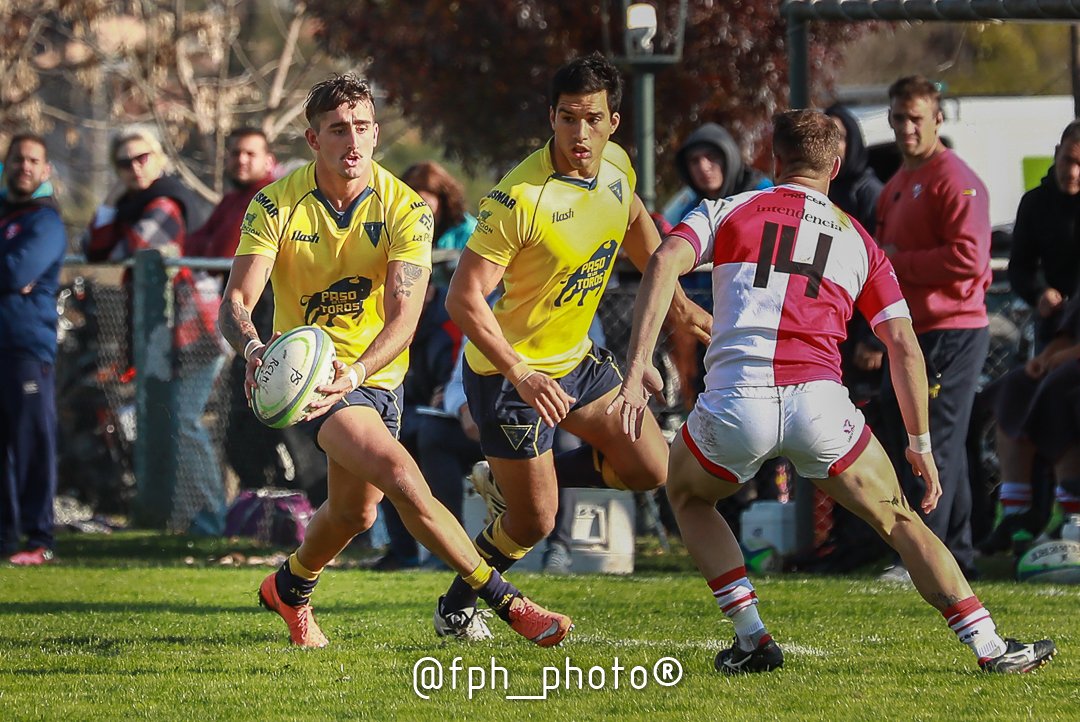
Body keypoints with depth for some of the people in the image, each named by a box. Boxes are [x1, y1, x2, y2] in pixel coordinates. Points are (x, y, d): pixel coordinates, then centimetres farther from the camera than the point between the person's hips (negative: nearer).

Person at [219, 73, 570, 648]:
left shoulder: (405, 208, -12)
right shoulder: (275, 206, -13)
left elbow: (404, 315, -20)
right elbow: (236, 302, -17)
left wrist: (358, 371, -39)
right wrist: (254, 350, -41)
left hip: (377, 373, 4)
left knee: (355, 510, 13)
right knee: (401, 477, -22)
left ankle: (290, 589, 45)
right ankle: (503, 601, -18)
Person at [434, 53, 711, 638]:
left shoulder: (616, 167, -6)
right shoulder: (520, 198, -29)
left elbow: (635, 222, 19)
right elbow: (463, 297, -29)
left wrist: (676, 302, 23)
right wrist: (520, 375, -36)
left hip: (575, 357, 7)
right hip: (508, 373, -7)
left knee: (650, 469, 6)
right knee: (534, 524, -2)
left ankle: (507, 484, 24)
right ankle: (455, 609, 25)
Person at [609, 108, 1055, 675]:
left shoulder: (727, 211, 18)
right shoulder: (858, 240, 22)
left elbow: (665, 263, -2)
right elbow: (903, 344, 14)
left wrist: (639, 364, -7)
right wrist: (920, 444, 20)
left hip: (736, 401, -1)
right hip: (819, 404, 1)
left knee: (687, 496, 29)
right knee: (899, 520, 16)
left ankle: (753, 641, 19)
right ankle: (991, 647, 7)